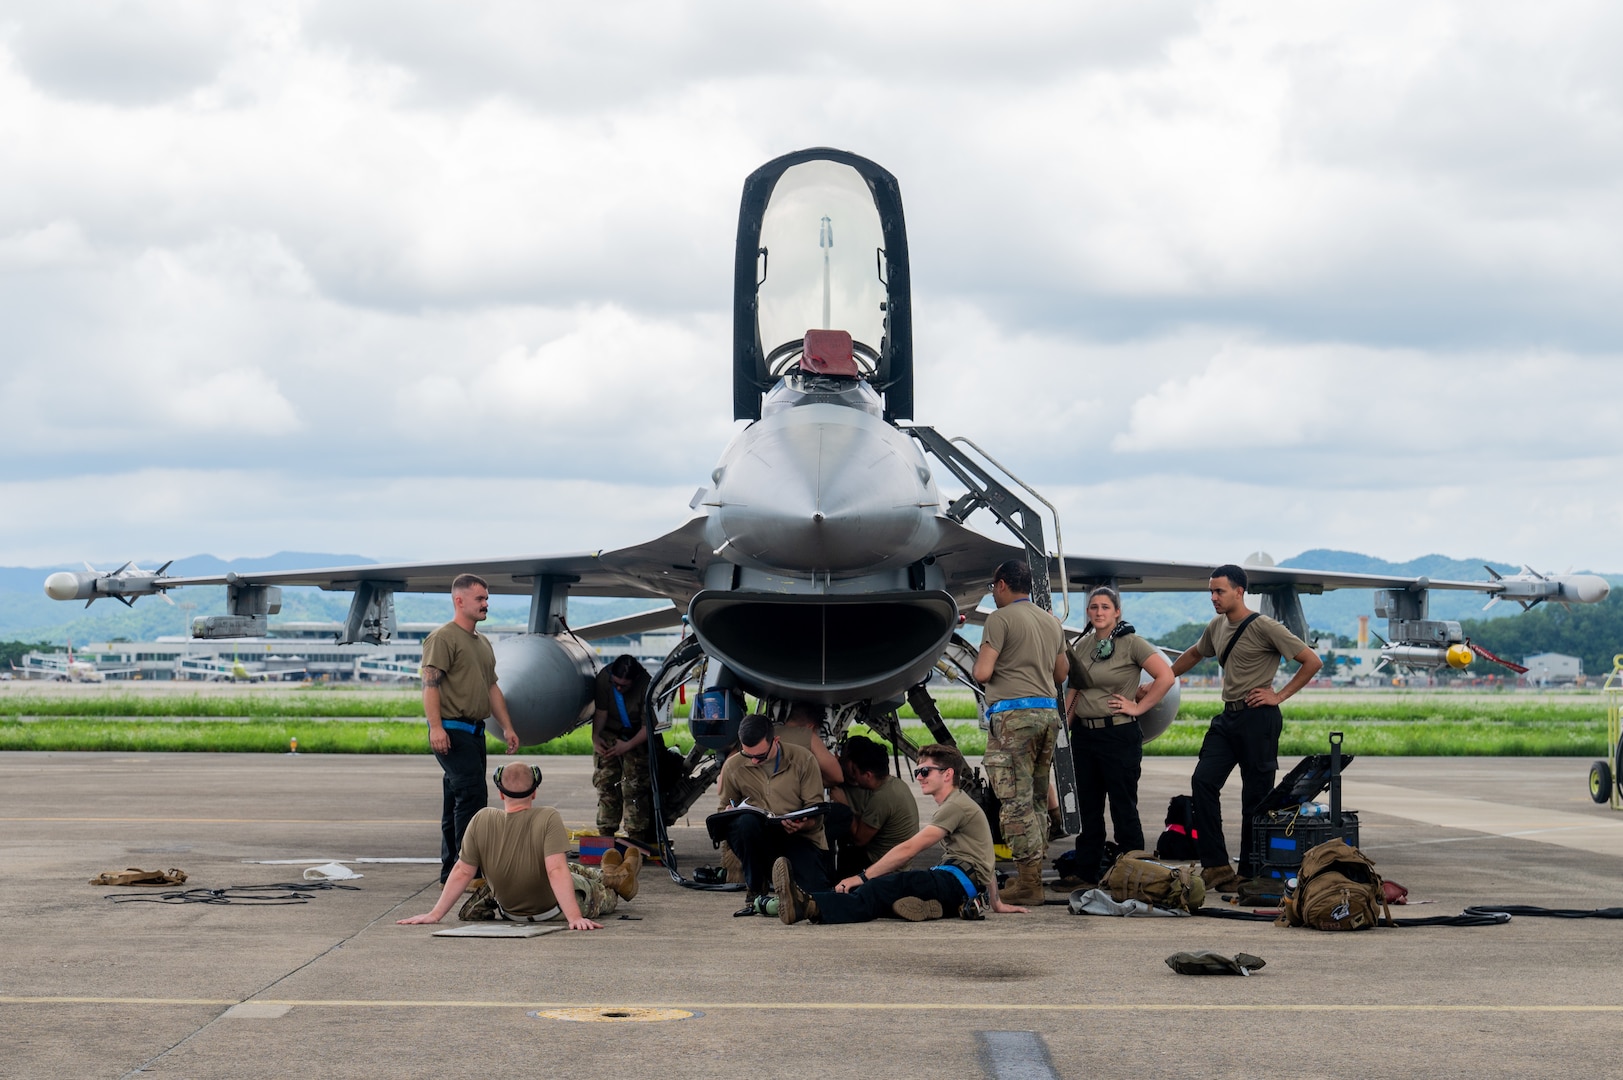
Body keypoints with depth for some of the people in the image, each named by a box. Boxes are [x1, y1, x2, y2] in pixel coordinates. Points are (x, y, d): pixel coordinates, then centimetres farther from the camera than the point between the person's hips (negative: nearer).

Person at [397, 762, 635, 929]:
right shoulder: (548, 819, -32)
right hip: (552, 908, -2)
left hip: (509, 908, 2)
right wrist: (575, 918, -40)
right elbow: (557, 871, -39)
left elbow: (462, 871, -19)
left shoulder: (482, 820, -22)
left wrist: (435, 914, -12)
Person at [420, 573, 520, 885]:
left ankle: (451, 870, 15)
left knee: (458, 801, 11)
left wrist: (507, 727, 18)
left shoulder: (483, 642, 21)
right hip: (452, 731, -9)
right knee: (471, 795, -16)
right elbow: (430, 684, -16)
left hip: (475, 731, 9)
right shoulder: (443, 638, -8)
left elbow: (492, 688, 25)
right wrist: (436, 727, -25)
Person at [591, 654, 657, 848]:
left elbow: (648, 726, -23)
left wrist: (628, 745, -30)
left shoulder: (645, 686, -28)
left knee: (635, 785, -10)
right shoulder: (604, 677, -20)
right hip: (608, 734, 3)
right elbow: (601, 711, -12)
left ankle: (636, 836, -8)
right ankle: (606, 832, 2)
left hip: (636, 737, -3)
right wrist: (595, 736, -26)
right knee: (604, 781, -4)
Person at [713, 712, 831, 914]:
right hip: (758, 836, 0)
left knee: (814, 888, -27)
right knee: (745, 821, -36)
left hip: (800, 837, 0)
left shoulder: (803, 760, -4)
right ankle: (755, 890, -14)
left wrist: (802, 824, -28)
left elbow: (816, 812, -4)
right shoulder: (733, 767, 1)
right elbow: (722, 810, 10)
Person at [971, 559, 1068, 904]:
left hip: (1013, 714, -8)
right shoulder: (1051, 622, 17)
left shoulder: (1001, 619, -6)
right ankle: (1035, 876, 13)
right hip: (1048, 711, 8)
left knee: (1016, 801, -8)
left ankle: (1027, 884, -11)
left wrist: (982, 659, 9)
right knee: (1037, 799, 13)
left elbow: (982, 673, -13)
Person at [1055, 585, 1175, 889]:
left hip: (1119, 734, -7)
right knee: (1087, 807, 10)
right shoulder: (1081, 645, 12)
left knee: (1123, 808, -2)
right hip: (1084, 735, 7)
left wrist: (1138, 707, -12)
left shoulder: (1131, 643, -7)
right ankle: (1087, 873, 17)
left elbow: (1166, 676, -13)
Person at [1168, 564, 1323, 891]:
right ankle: (1216, 865, -8)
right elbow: (1193, 655, 32)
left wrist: (1279, 695, -10)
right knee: (1203, 781, -8)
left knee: (1256, 796, -2)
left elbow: (1312, 661, -8)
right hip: (1227, 717, 7)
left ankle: (1250, 874, 5)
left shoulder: (1264, 628, -10)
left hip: (1258, 718, -7)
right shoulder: (1216, 627, 12)